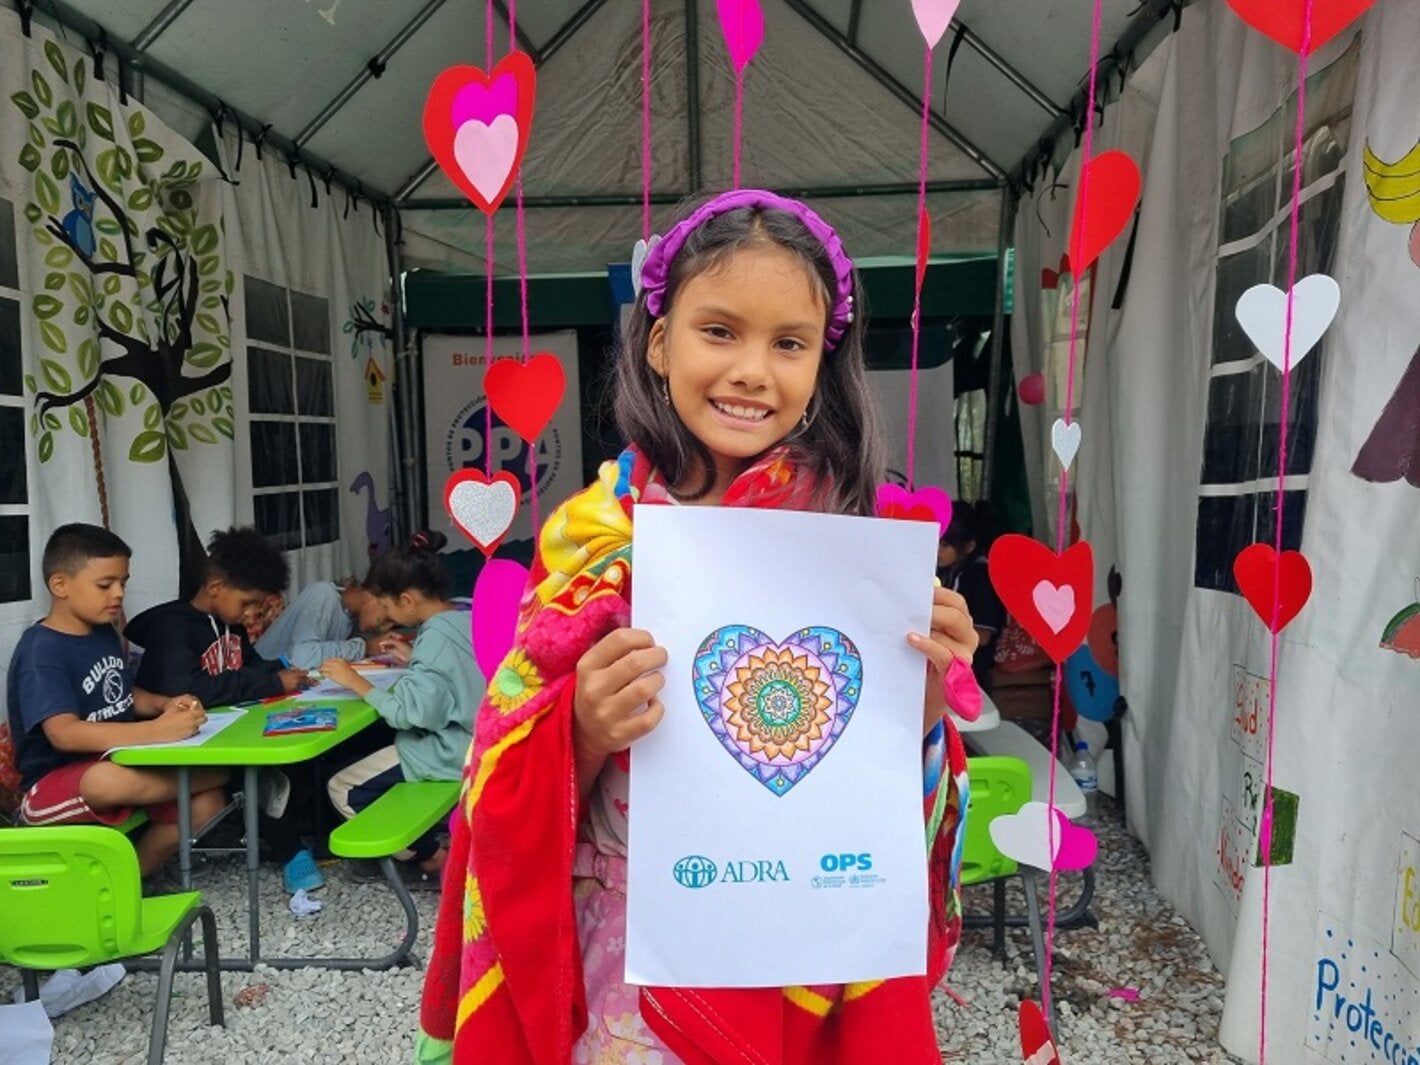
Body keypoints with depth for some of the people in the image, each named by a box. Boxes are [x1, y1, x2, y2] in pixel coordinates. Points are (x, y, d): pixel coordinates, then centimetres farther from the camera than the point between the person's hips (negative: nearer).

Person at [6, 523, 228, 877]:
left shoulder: (105, 633, 7)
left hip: (118, 763, 8)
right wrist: (157, 730, -41)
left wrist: (166, 704, -4)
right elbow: (65, 734, -31)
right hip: (55, 783, -8)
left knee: (206, 806, -12)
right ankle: (220, 775, -18)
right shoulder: (42, 651, -19)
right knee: (110, 780, -41)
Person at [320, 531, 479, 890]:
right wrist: (412, 659, 12)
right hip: (470, 742, 10)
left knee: (343, 789, 3)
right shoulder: (465, 619, 3)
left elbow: (407, 712, -27)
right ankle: (428, 841, 18)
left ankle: (434, 860, 10)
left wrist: (356, 682, -18)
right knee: (369, 751, 24)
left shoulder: (436, 636, -23)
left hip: (447, 753, -10)